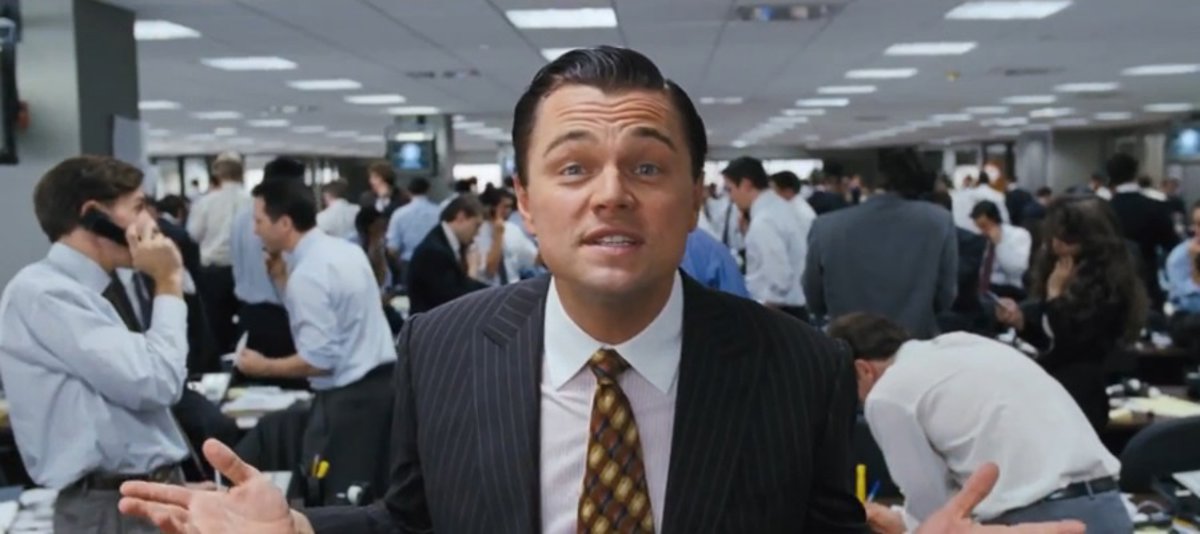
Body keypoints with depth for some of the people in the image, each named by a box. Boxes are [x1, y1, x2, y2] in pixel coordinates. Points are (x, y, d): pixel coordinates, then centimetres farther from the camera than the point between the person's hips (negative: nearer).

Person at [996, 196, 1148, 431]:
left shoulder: (1108, 286, -16)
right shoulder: (1053, 264, 4)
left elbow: (1072, 345, -21)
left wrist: (1056, 293, -16)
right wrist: (1019, 320, -9)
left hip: (1079, 397, -7)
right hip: (1046, 383, 7)